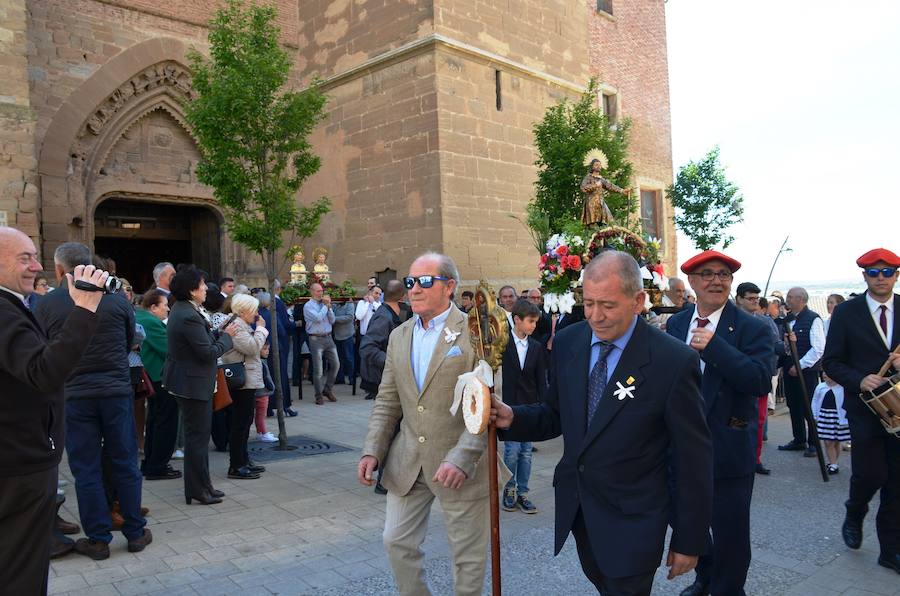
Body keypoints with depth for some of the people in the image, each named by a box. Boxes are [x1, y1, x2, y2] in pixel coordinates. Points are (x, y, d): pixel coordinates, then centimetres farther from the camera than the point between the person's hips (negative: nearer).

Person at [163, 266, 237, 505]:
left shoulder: (182, 309, 9)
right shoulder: (189, 317, -24)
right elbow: (208, 352, -22)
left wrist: (220, 333, 4)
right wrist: (227, 336, -9)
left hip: (187, 380, 11)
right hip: (193, 383, -11)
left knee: (197, 434, 18)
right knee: (198, 436, 0)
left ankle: (201, 485, 28)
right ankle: (199, 490, 11)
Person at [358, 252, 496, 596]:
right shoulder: (399, 336, 9)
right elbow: (387, 403, 12)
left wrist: (461, 458, -24)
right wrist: (372, 451, 0)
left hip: (459, 466, -5)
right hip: (406, 464, 6)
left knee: (467, 554, 9)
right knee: (397, 542, 15)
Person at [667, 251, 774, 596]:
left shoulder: (752, 328, -10)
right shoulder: (676, 324, 4)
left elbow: (762, 380, -24)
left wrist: (713, 345, -29)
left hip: (728, 448, -5)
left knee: (729, 530, 8)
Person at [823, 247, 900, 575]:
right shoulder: (847, 312, -1)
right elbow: (832, 362, -1)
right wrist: (859, 380, -17)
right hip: (865, 406, -2)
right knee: (870, 473, -6)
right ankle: (854, 516, 27)